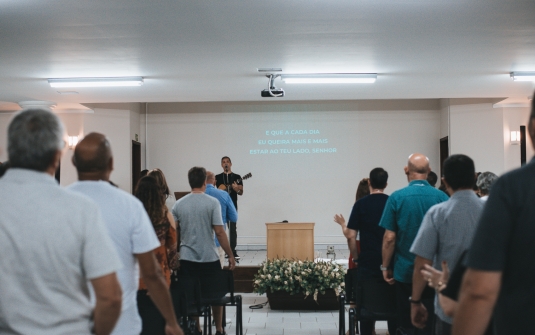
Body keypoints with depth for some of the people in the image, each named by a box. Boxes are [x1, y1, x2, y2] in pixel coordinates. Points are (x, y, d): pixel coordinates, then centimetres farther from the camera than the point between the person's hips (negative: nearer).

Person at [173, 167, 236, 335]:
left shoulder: (178, 204, 1)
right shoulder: (212, 202, -8)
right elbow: (219, 232, -12)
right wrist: (230, 255, -5)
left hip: (187, 258, 2)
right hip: (210, 258, -2)